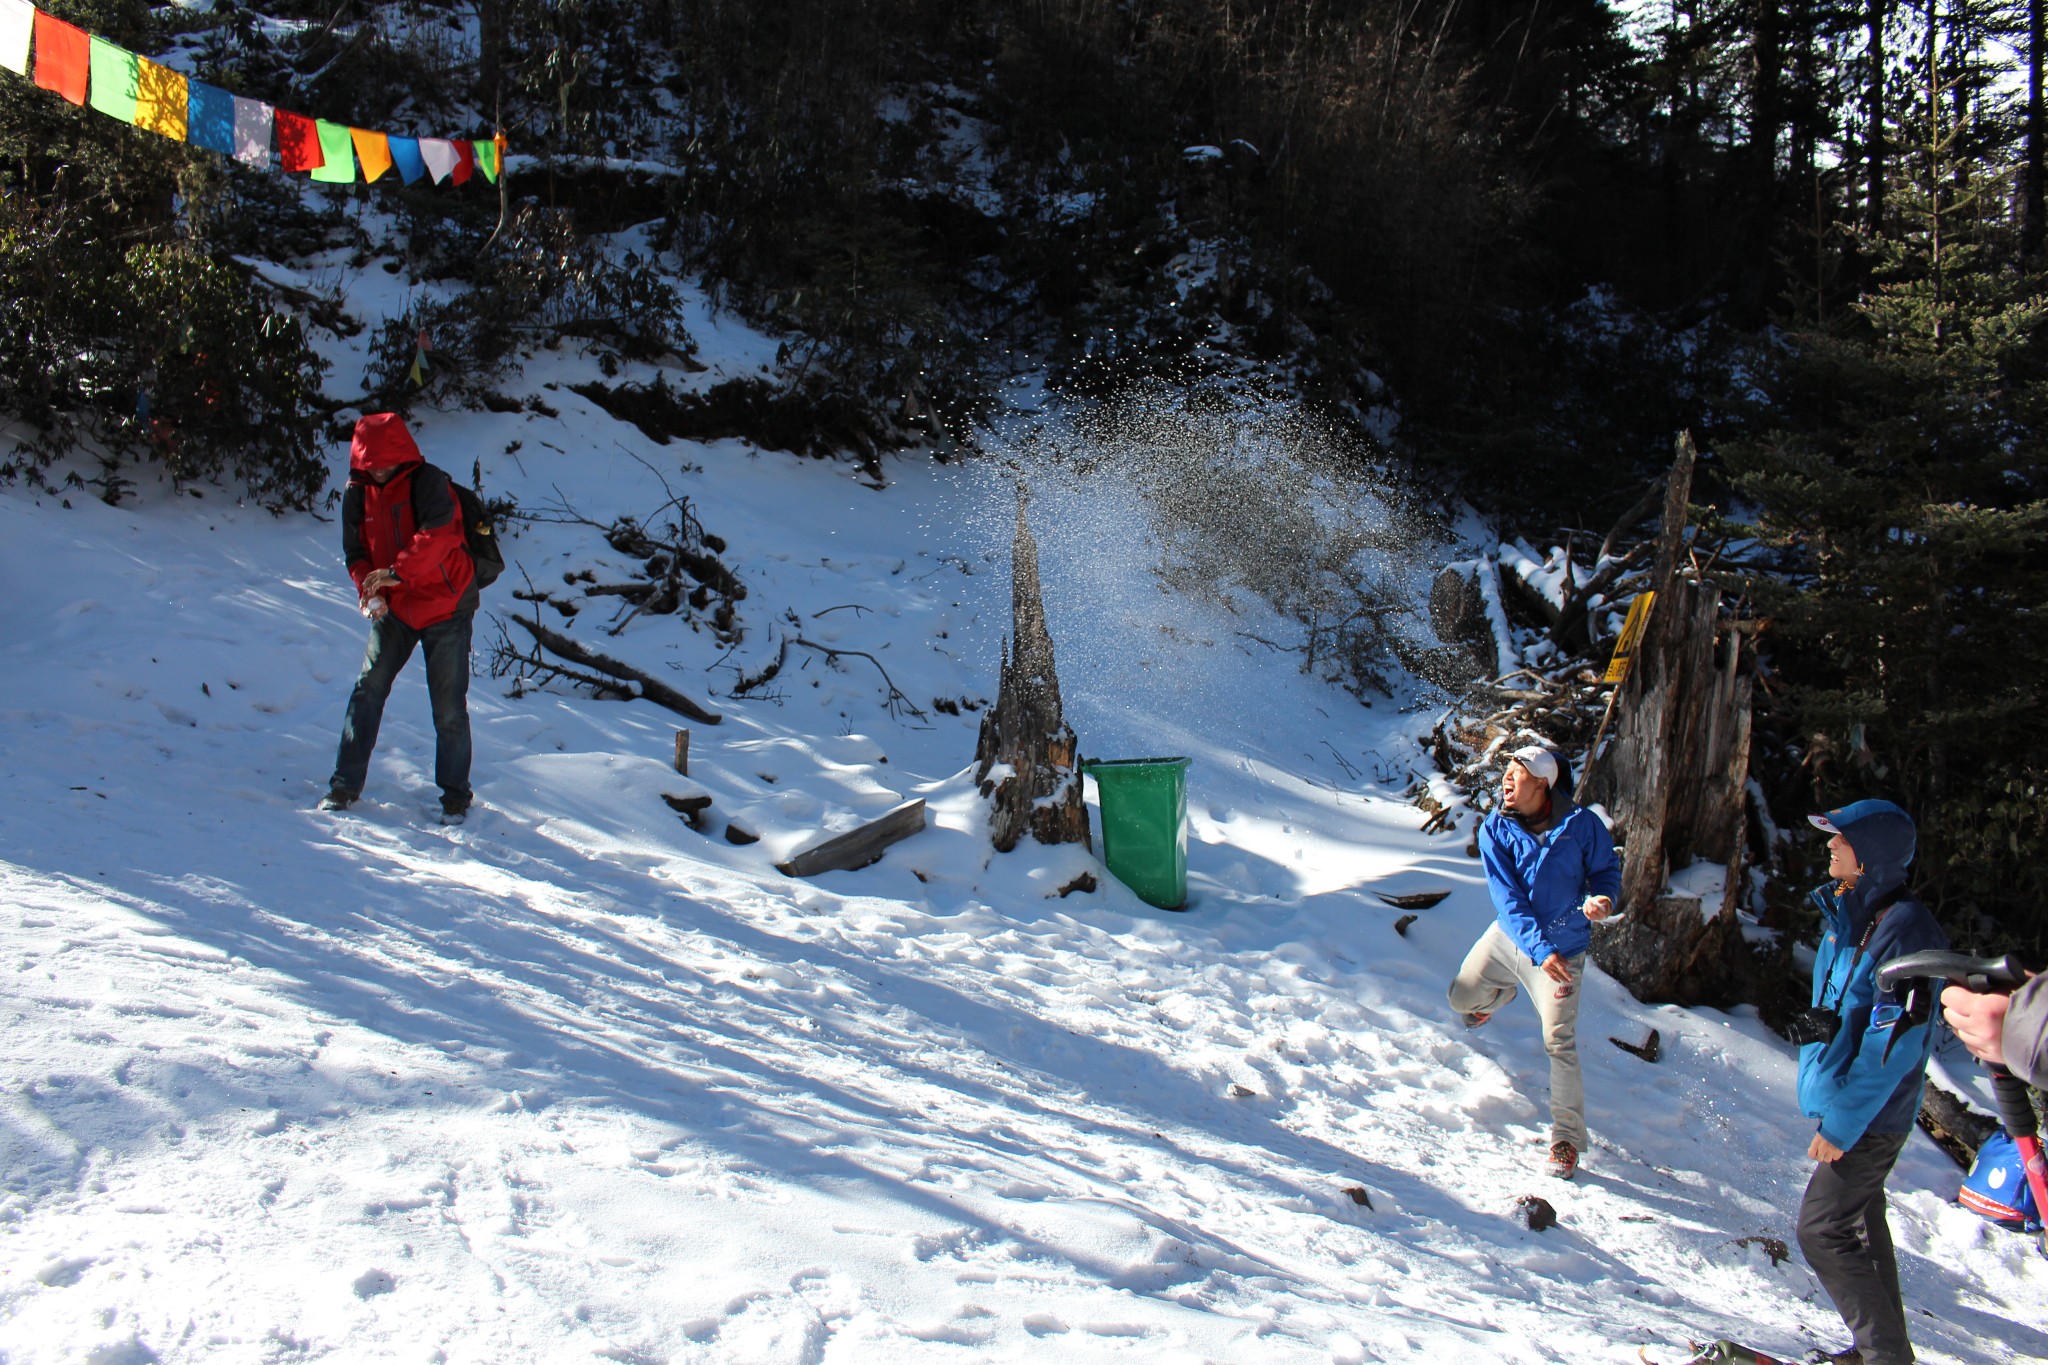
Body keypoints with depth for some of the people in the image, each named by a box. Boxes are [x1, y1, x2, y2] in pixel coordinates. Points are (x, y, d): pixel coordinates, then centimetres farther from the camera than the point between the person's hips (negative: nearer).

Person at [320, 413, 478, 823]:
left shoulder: (428, 482, -15)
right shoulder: (358, 492, 1)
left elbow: (438, 535, -30)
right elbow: (355, 551, 5)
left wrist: (397, 571, -41)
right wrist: (370, 593, -14)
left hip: (445, 608, -5)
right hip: (393, 609, 5)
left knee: (449, 705, -1)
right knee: (368, 691, -2)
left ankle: (455, 793, 12)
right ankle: (345, 784, 7)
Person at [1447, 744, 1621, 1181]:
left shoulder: (1581, 824, -14)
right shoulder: (1495, 829, -11)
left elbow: (1607, 868, -1)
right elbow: (1507, 897, -19)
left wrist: (1603, 897, -26)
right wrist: (1538, 948, -31)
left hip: (1562, 949, -3)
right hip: (1508, 935, 3)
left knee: (1559, 1044, -9)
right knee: (1462, 997, 12)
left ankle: (1568, 1138, 3)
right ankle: (1500, 993, 49)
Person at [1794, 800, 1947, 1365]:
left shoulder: (1904, 930, -22)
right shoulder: (1848, 914, 8)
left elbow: (1894, 1045, -24)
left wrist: (1841, 1124, -23)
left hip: (1869, 1119, -10)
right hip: (1842, 1105, 10)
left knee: (1822, 1232, -8)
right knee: (1860, 1227, 16)